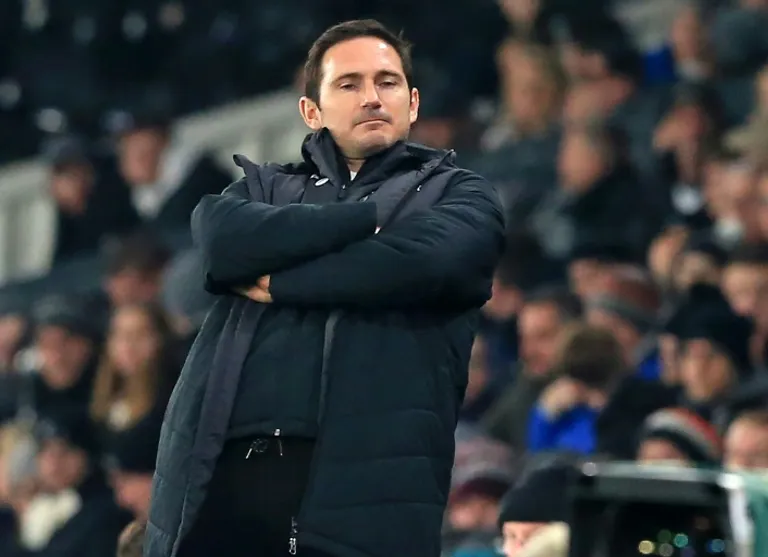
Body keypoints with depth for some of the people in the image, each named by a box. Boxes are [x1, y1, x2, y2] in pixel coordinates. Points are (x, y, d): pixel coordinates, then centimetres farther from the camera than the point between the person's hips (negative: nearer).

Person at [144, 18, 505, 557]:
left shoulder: (458, 193, 17)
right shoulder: (264, 187, 24)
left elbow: (425, 260, -6)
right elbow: (224, 241, 0)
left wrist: (278, 283, 3)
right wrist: (371, 216, 0)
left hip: (365, 477, -3)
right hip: (223, 467, 3)